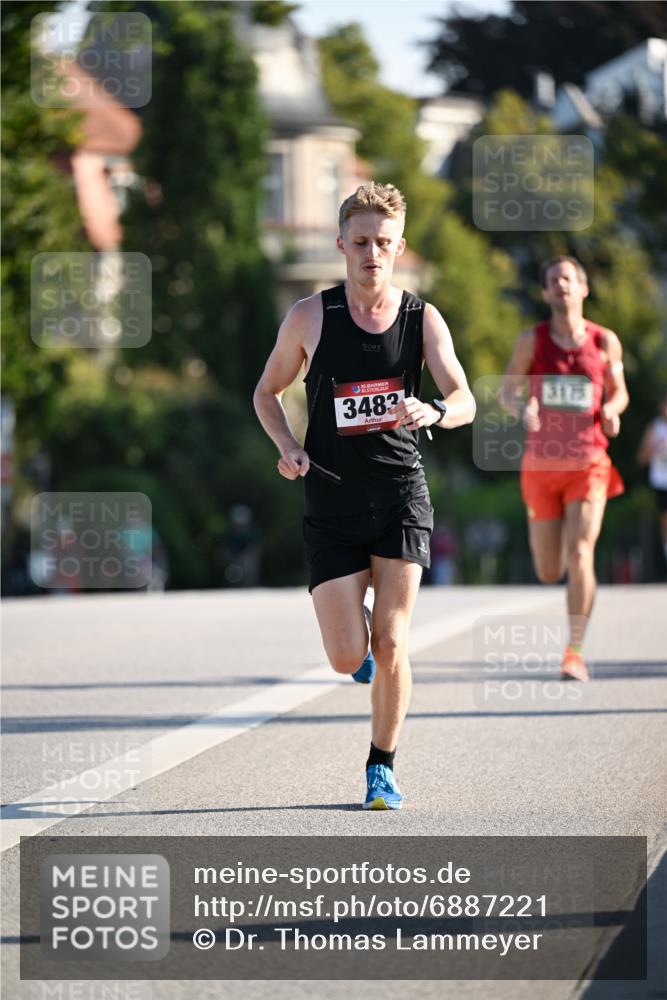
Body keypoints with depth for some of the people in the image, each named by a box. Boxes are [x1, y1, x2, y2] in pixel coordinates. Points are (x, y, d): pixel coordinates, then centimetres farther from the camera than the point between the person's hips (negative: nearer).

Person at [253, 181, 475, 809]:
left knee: (391, 645, -6)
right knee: (347, 659, -6)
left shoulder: (422, 320, -1)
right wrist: (287, 447, -8)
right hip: (332, 503, 0)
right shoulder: (310, 317, -2)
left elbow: (465, 402, -8)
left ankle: (382, 768, 12)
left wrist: (433, 412, -31)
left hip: (401, 497, 0)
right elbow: (267, 393, 10)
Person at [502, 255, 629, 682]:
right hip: (541, 466, 1)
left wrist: (612, 410, -9)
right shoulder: (532, 340, 2)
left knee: (579, 555, -18)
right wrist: (522, 409, -16)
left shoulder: (605, 342, 2)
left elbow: (619, 391, 15)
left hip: (588, 463, -1)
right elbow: (508, 390, 8)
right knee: (549, 573, 7)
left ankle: (575, 652, -11)